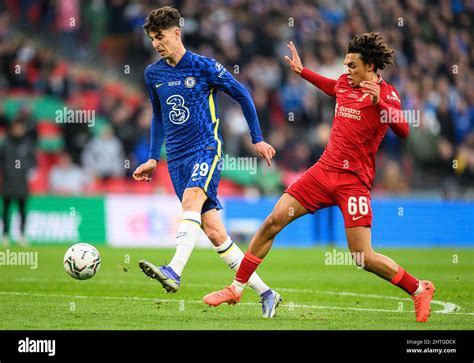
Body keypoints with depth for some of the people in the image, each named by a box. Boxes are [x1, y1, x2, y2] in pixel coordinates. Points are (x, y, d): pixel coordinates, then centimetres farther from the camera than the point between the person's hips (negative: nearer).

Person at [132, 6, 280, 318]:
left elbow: (242, 95, 5)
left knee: (191, 201, -33)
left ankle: (174, 272, -48)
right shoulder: (153, 74, 10)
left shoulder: (204, 66, -4)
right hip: (177, 158, 5)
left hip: (206, 149, -5)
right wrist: (153, 158, 17)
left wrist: (257, 139, 6)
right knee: (213, 231, 0)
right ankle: (265, 293, 7)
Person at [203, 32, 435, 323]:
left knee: (363, 258, -11)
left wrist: (380, 102, -36)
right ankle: (237, 289, 9)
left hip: (353, 179, -6)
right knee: (272, 222, -2)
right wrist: (301, 71, 37)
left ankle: (420, 289, 10)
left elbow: (403, 131, -25)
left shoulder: (386, 95, -9)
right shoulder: (345, 84, 9)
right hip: (324, 169, 6)